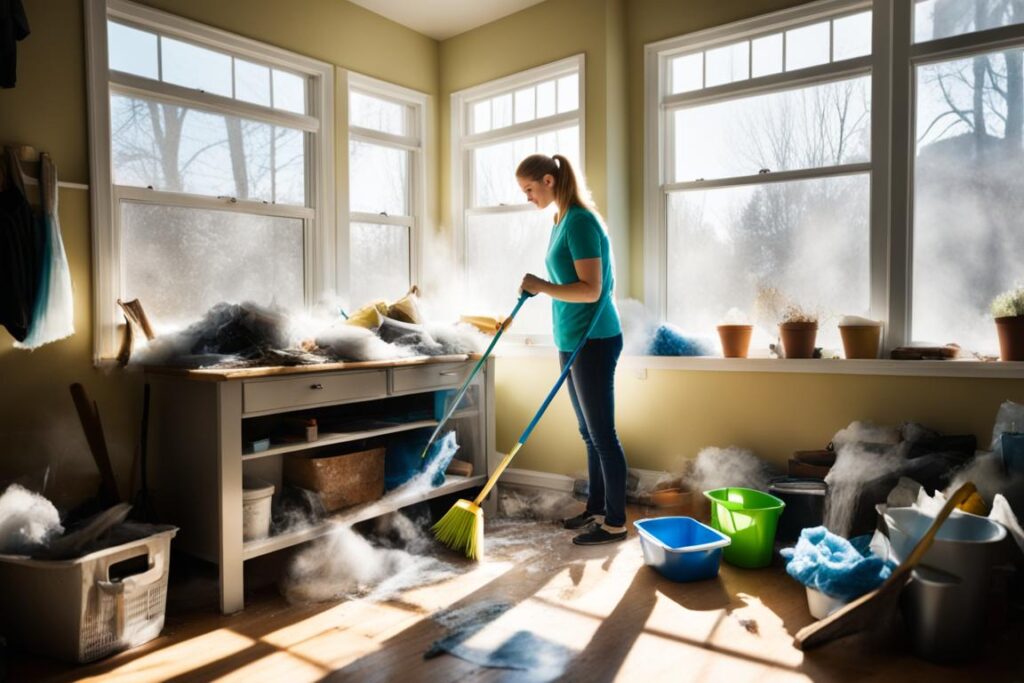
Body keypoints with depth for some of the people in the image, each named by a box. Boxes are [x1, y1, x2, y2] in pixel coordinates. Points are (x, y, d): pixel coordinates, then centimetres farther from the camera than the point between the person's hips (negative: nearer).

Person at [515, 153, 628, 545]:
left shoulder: (580, 220, -15)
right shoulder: (562, 221, 14)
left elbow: (591, 290, -22)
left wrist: (541, 287, -16)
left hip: (593, 341, -10)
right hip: (573, 341, 10)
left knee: (602, 434, -1)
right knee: (590, 433, 16)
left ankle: (616, 522, 11)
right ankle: (596, 509, 29)